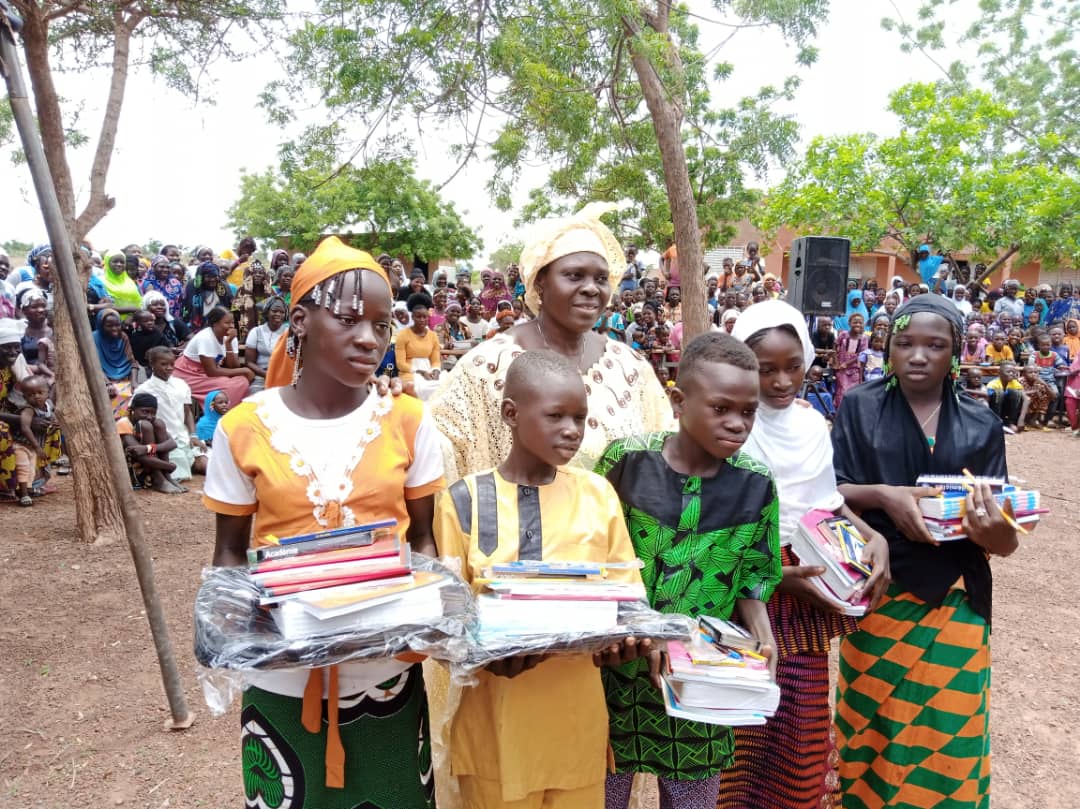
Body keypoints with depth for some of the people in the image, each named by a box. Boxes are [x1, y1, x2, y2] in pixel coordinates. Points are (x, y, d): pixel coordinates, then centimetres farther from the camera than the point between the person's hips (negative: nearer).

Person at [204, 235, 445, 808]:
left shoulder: (406, 421, -5)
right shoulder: (245, 429, -7)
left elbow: (422, 540, 3)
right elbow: (230, 552, 3)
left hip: (387, 671, 1)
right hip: (283, 679, 0)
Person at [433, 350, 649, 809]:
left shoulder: (598, 494, 0)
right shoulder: (465, 501, -8)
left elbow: (625, 591, 5)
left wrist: (625, 638, -15)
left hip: (578, 706, 2)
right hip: (498, 709, -2)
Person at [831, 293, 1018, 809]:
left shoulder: (981, 426, -1)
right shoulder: (859, 408, -4)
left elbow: (1004, 544, -2)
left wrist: (991, 528, -25)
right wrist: (882, 495, -24)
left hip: (955, 604, 1)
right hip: (877, 596, -1)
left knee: (946, 735, 10)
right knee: (873, 727, 12)